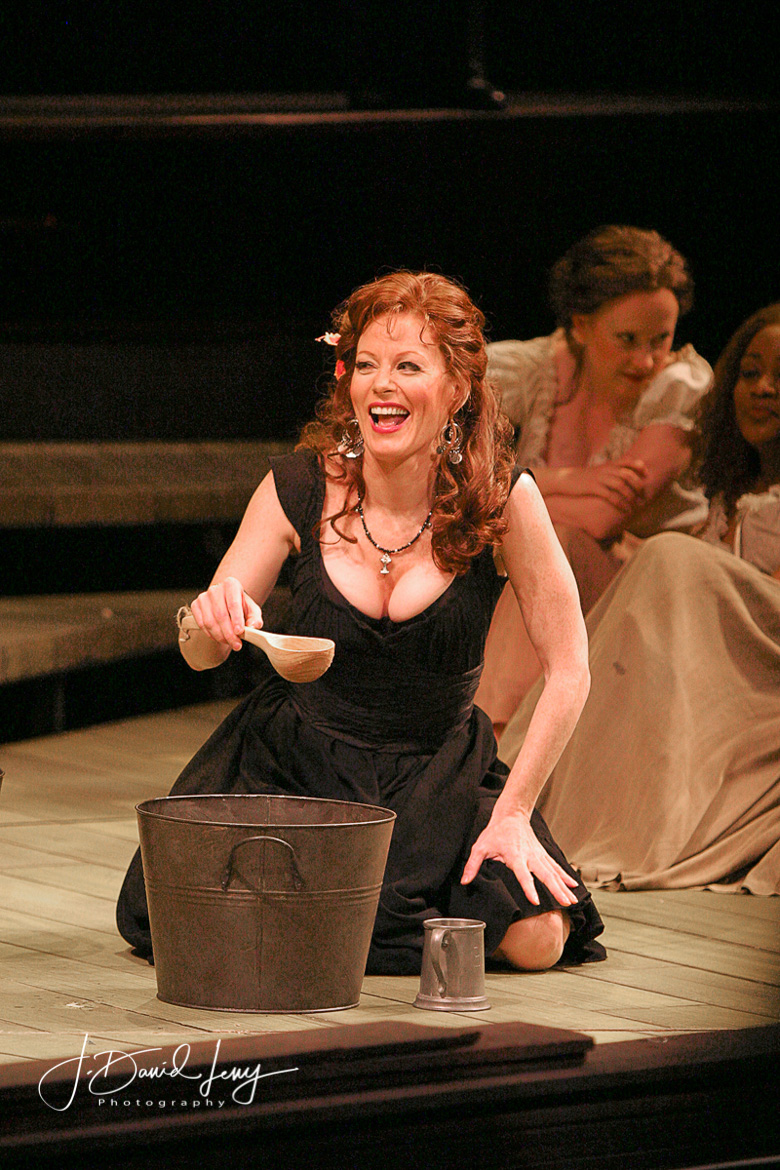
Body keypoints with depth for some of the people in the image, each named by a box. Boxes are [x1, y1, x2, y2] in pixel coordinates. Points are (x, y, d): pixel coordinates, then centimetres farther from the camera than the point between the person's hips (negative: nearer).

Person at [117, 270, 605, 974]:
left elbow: (568, 671, -10)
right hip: (298, 758, 1)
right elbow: (200, 654, -6)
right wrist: (214, 621, -31)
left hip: (441, 772, -1)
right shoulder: (298, 488, -11)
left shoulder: (501, 496, -15)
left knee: (535, 939, -23)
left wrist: (511, 815, -15)